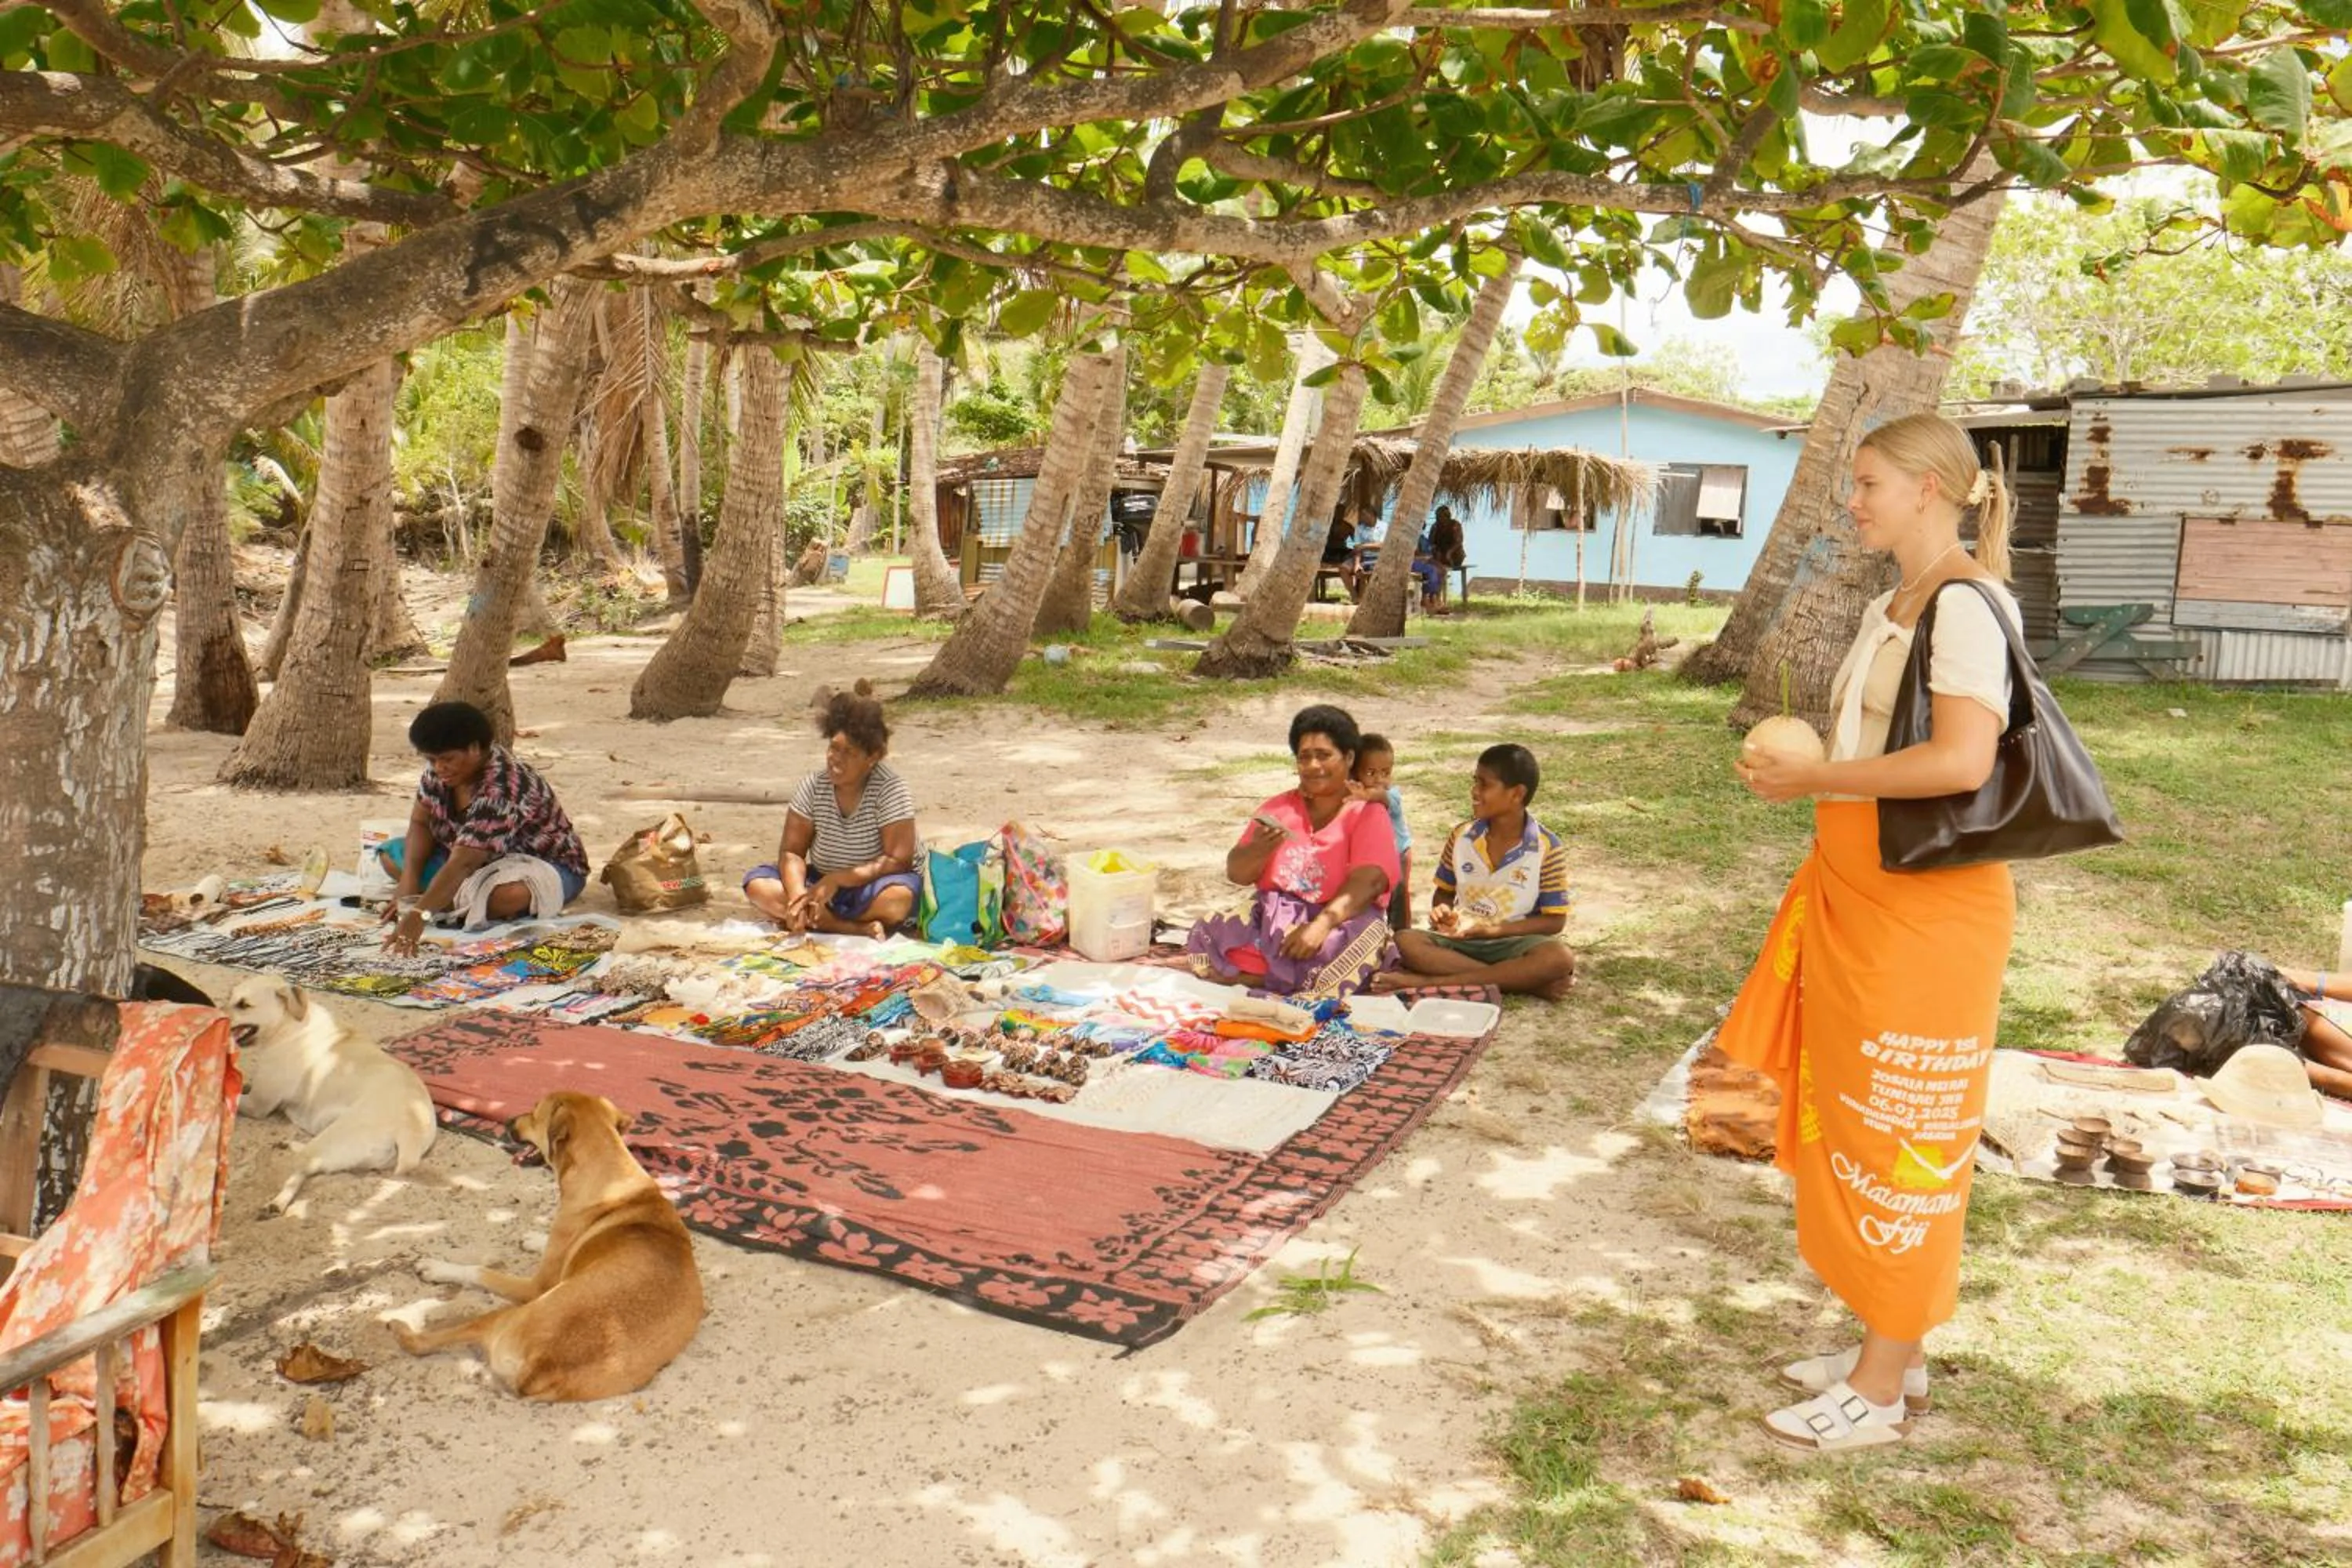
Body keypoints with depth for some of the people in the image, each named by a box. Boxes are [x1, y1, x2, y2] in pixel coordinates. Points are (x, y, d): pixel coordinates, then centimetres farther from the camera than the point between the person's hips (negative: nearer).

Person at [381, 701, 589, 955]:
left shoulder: (501, 790, -34)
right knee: (391, 853, 1)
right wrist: (408, 879, -20)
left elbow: (463, 863, -41)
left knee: (509, 895, -43)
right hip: (484, 861, 9)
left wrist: (419, 915, -49)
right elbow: (420, 822, -3)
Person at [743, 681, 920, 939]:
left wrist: (836, 880, -26)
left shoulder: (890, 788, -15)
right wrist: (797, 894, -26)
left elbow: (899, 861, -20)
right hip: (821, 884, 5)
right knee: (757, 883, -20)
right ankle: (859, 929, -28)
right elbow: (792, 851, -5)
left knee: (898, 897, -37)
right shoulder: (813, 786, -4)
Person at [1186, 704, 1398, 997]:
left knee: (1364, 937, -37)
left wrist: (1322, 924, -31)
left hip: (1338, 923, -4)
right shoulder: (1280, 807, 15)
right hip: (1271, 918, 4)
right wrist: (1259, 849, -15)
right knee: (1207, 933, -22)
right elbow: (1236, 875, 9)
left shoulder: (1367, 814, 2)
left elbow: (1369, 881, -15)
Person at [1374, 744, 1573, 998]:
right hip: (1462, 939, 2)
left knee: (1560, 959, -35)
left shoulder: (1548, 848, -8)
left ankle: (1430, 981, -33)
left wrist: (1495, 929, -17)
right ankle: (1530, 982, -30)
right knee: (1407, 942, -27)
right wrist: (1443, 913, -10)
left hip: (1512, 942, -2)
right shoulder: (1461, 837, 2)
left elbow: (1554, 921, -7)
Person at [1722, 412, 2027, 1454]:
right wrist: (1798, 773, 6)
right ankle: (1887, 1349, 29)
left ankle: (1882, 1390, 12)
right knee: (1854, 1127, 15)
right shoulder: (1889, 609, 15)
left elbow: (1963, 759, -26)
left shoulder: (1965, 604, -14)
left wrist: (1813, 778, -20)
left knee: (1897, 1136, -1)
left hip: (1925, 904, -9)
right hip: (1854, 897, 9)